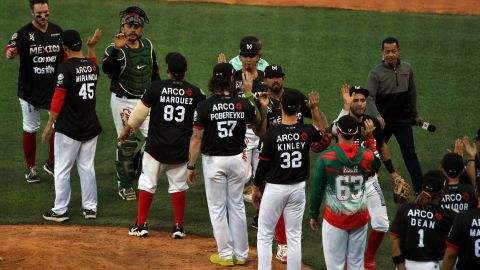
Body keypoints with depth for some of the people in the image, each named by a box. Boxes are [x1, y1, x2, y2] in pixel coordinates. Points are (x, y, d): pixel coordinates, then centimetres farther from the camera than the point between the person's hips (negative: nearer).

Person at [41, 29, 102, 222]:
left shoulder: (66, 67, -16)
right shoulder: (93, 66, 2)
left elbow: (58, 98, -16)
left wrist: (49, 124, -9)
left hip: (69, 128, -6)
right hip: (91, 126, 6)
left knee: (62, 169, 3)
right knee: (87, 168, 14)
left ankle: (60, 211, 7)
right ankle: (90, 208, 17)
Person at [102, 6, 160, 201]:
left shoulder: (147, 46, 6)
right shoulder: (115, 49, -12)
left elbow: (154, 73, 16)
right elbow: (107, 69, -33)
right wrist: (117, 49, -45)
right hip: (123, 102, -5)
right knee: (127, 143, -3)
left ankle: (137, 168, 23)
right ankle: (125, 184, 12)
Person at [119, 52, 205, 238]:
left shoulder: (156, 87, -9)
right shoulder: (194, 91, -4)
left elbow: (140, 111, -1)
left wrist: (128, 129, 13)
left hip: (156, 146, -2)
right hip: (181, 149, 2)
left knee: (147, 183, 8)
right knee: (178, 186, 12)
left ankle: (141, 225, 9)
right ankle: (179, 227, 12)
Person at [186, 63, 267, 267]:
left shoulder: (204, 106, -15)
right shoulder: (244, 104, -9)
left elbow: (197, 138, -12)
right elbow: (258, 125, 11)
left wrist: (191, 166, -2)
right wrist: (249, 94, 13)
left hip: (214, 161, -2)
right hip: (237, 159, 3)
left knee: (217, 208, 9)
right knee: (237, 206, 15)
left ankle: (225, 255, 13)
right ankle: (241, 254, 21)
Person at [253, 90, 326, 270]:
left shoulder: (272, 134, -16)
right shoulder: (306, 132, -8)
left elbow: (263, 165, -9)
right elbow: (323, 130, 17)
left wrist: (256, 189, 5)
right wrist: (314, 108, 8)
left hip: (275, 189, -3)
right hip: (298, 188, 3)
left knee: (264, 235, 7)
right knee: (294, 236, 11)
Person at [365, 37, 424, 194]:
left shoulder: (407, 69, 1)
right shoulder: (376, 73, -11)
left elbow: (412, 93, 13)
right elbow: (369, 97, -20)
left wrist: (415, 115, 18)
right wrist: (377, 116, -36)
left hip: (403, 121, 2)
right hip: (383, 121, -2)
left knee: (410, 154, -4)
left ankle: (419, 189, -6)